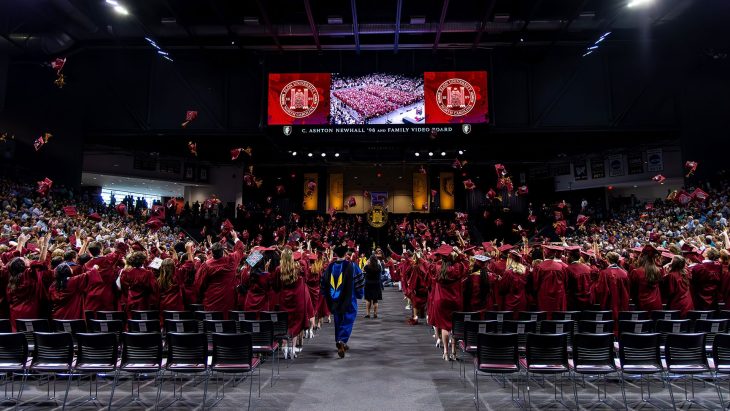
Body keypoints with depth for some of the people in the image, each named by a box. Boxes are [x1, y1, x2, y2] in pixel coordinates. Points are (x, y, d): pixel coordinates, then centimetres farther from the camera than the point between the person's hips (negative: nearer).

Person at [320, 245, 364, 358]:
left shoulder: (330, 267, 1)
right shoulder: (351, 266, -10)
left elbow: (324, 283, 7)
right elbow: (359, 281, -6)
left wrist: (327, 297, 20)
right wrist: (360, 294, 9)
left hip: (334, 301, 4)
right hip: (349, 300, -4)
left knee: (338, 321, 19)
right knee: (347, 321, 2)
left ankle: (340, 343, 30)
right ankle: (341, 341, -20)